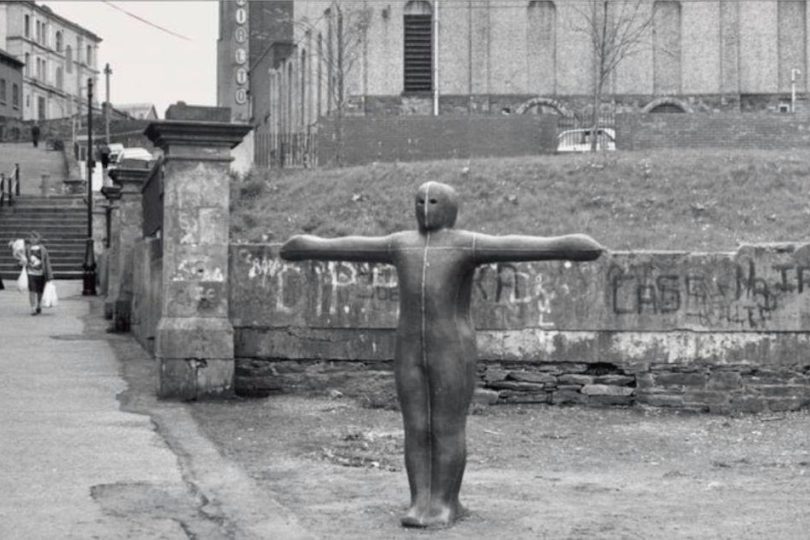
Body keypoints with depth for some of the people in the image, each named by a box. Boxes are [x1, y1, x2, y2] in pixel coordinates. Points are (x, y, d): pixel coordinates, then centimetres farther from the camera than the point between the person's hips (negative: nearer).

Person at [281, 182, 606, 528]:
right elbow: (352, 248, 23)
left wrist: (562, 247, -27)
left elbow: (516, 247, -16)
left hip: (452, 351, -5)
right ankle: (421, 502, 9)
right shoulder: (402, 244, 11)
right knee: (416, 429, 4)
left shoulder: (468, 245, -4)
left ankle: (445, 504, 6)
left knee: (448, 430, -2)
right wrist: (314, 247, 32)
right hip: (410, 351, 5)